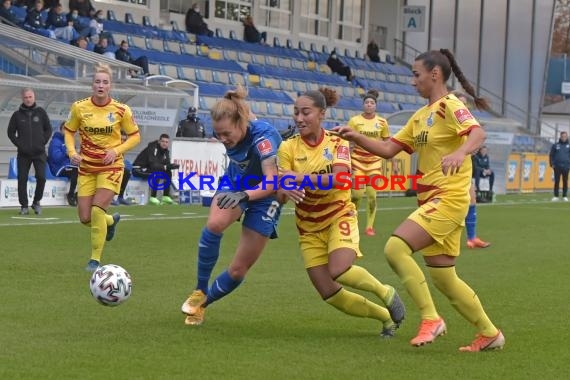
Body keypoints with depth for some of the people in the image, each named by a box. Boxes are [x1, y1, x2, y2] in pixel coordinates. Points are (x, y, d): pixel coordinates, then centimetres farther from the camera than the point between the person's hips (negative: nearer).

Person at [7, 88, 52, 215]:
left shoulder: (41, 112, 5)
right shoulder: (17, 115, 4)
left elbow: (48, 129, 10)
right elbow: (11, 132, 7)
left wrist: (43, 142, -1)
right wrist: (19, 144, -4)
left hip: (39, 152, 0)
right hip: (23, 154, 0)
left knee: (41, 177, -8)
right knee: (22, 179, 0)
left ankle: (37, 201, 11)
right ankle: (24, 206, 8)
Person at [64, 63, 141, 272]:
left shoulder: (121, 110, -10)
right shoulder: (79, 107, -6)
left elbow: (135, 136, 1)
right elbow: (69, 130, 9)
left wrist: (116, 151, -14)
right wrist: (72, 152, -8)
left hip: (111, 167, -3)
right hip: (87, 168, 3)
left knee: (97, 211, -18)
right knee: (85, 218, 1)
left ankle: (95, 259, -2)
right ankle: (111, 221, 37)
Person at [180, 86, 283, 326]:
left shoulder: (262, 136, -35)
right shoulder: (228, 134, -17)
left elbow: (272, 182, -46)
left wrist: (244, 196, -61)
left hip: (265, 195, -4)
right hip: (236, 182, 4)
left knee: (239, 269, -4)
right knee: (215, 224, -32)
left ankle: (203, 303, 24)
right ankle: (199, 292, -13)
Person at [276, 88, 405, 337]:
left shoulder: (337, 142, -9)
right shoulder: (288, 148, -7)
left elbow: (340, 178, -27)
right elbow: (281, 194, -13)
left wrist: (300, 178, -37)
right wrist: (286, 191, -37)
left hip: (340, 216, -3)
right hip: (309, 228, 3)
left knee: (339, 271, -29)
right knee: (330, 295, -2)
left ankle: (385, 292, 1)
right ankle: (387, 316, 21)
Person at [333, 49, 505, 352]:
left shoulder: (450, 106, -9)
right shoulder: (421, 115, 17)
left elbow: (477, 134, -27)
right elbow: (389, 149, 17)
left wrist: (459, 153, -47)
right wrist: (356, 138, 3)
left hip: (448, 199, -9)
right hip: (430, 201, 9)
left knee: (395, 248, -21)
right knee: (442, 277, 10)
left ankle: (431, 319, -13)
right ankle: (489, 333, 23)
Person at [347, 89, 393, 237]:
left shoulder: (382, 122, 1)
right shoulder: (354, 121, -4)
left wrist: (392, 162, 7)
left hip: (375, 161, 1)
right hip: (357, 160, -1)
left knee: (372, 194, -4)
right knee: (357, 194, -8)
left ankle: (370, 226, 7)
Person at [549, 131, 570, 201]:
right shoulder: (555, 145, 6)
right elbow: (551, 155, 7)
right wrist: (552, 164, -1)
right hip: (557, 167, -1)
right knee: (557, 182, 0)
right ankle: (556, 196, 4)